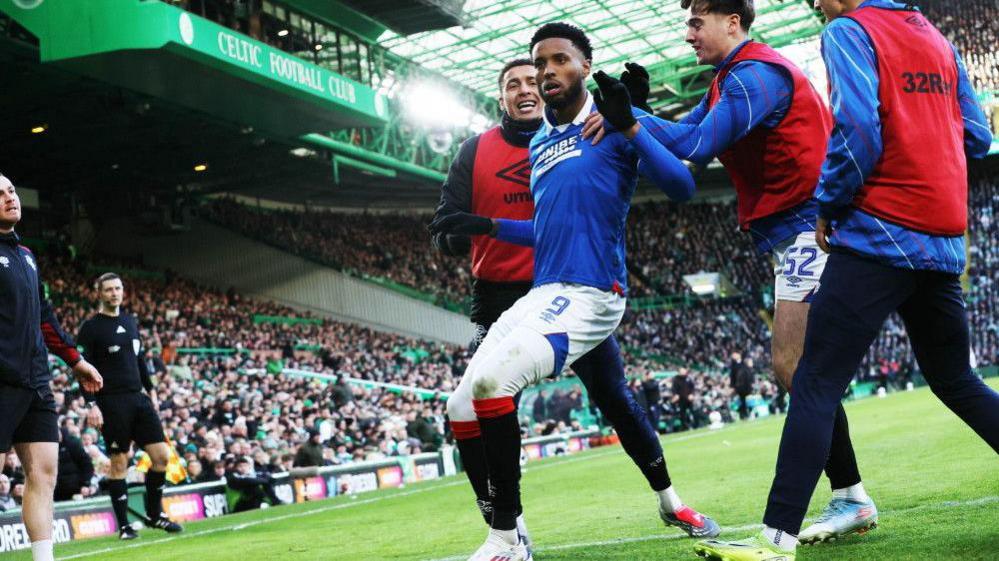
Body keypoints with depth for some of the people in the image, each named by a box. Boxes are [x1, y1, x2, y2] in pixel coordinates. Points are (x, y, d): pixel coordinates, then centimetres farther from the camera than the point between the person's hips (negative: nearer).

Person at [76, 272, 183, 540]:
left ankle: (155, 514, 16)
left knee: (161, 456, 1)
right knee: (119, 462, -1)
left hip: (138, 398, 6)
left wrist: (150, 389, 21)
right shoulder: (90, 327, -4)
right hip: (112, 404, -6)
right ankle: (124, 525, 8)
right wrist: (91, 404, -15)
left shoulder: (130, 321, 14)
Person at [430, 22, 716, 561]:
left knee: (491, 380, -29)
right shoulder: (539, 144, 20)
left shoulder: (614, 123, -1)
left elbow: (681, 186, -12)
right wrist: (486, 226, 20)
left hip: (587, 294, -8)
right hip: (540, 294, 8)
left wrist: (628, 124, -22)